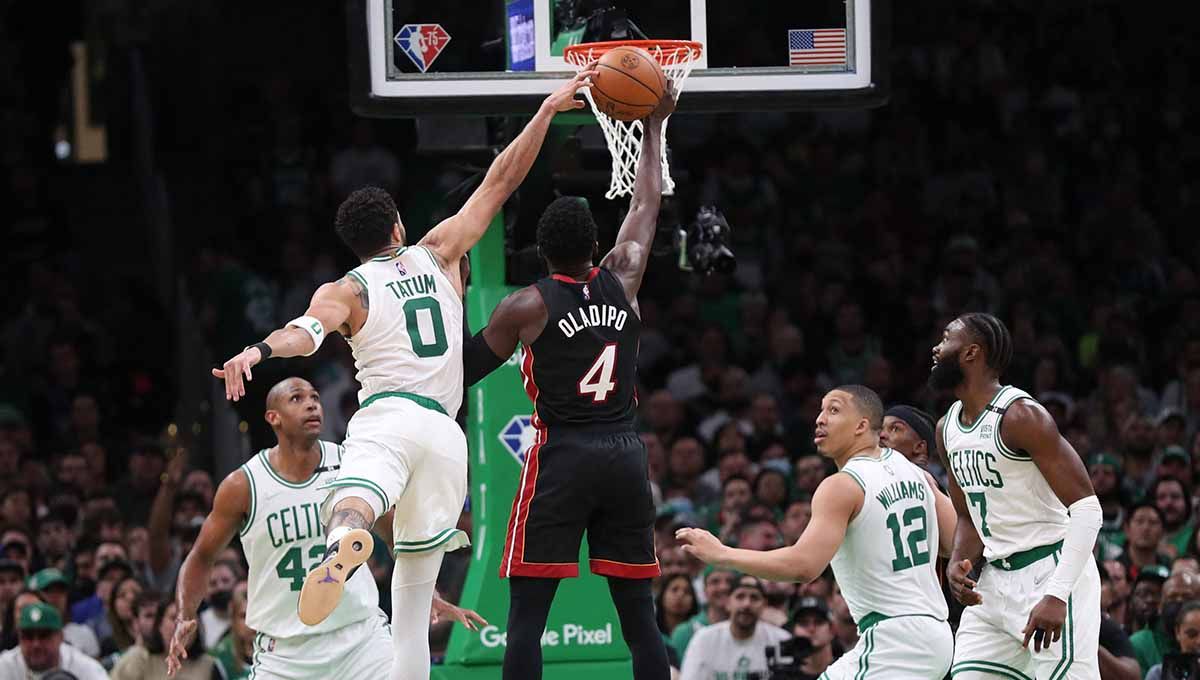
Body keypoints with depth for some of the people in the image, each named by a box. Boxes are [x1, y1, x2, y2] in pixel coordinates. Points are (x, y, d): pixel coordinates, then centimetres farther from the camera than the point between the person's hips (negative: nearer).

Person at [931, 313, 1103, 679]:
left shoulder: (1020, 416, -16)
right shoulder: (947, 429, 11)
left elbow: (1086, 508, -21)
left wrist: (1057, 595, -29)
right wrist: (958, 564, -2)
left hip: (1050, 571, -9)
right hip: (994, 580, 9)